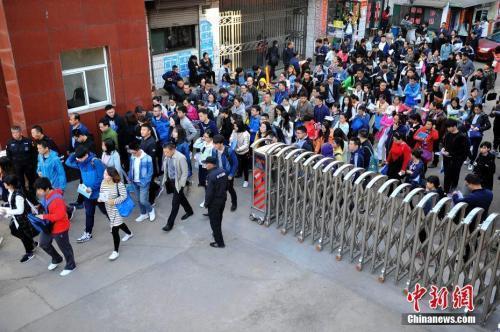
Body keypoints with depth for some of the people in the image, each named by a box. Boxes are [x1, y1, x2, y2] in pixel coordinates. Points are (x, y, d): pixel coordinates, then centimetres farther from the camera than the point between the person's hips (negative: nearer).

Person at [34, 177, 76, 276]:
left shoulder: (56, 199, -32)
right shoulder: (44, 196, -4)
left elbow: (60, 215, -36)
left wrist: (44, 217, -32)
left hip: (59, 227, -9)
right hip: (48, 226, 9)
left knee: (64, 247, 11)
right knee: (43, 243, 23)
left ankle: (70, 266, 34)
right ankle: (57, 259, 46)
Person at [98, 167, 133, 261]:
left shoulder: (119, 184, -23)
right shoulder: (103, 182, -4)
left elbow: (124, 196, -19)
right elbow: (101, 193, 8)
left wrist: (114, 201, -29)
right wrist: (100, 199, -13)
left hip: (117, 209, -7)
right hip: (108, 209, 7)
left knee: (114, 230, -6)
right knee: (118, 224, 28)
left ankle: (116, 251, 8)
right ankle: (129, 233, 58)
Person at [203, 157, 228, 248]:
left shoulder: (211, 175, -27)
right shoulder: (223, 171, -4)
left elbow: (209, 192, -23)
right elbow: (226, 185, 7)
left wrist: (206, 203, -10)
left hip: (214, 201, -8)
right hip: (223, 198, 8)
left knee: (214, 222, 6)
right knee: (219, 219, 27)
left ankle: (219, 242, 12)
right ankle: (217, 233, 47)